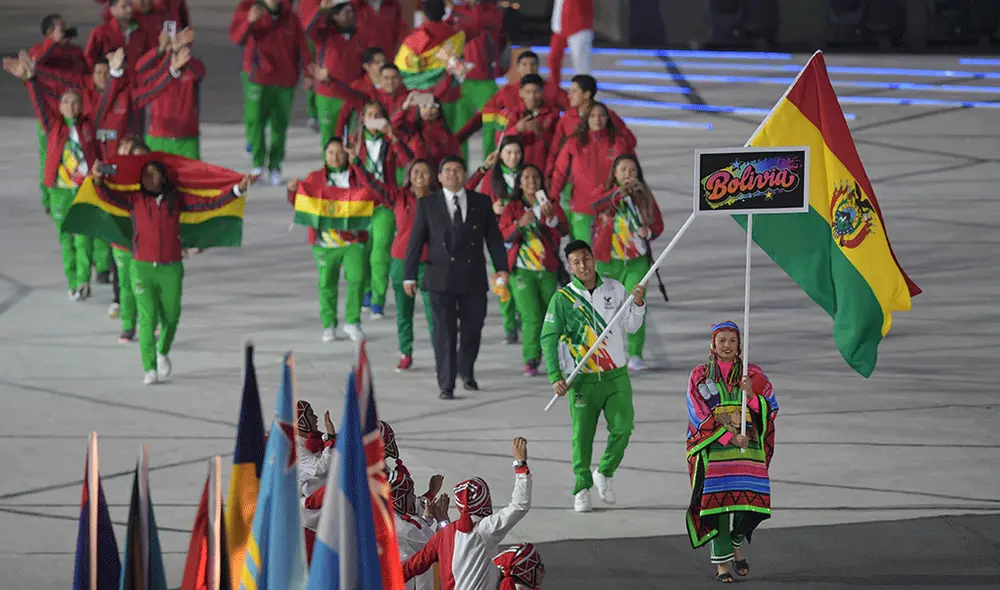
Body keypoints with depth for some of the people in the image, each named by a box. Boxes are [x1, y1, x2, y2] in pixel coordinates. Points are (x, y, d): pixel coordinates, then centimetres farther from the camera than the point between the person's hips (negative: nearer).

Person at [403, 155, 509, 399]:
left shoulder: (482, 203, 7)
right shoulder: (427, 205, 4)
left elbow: (494, 237, 7)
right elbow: (415, 241, 3)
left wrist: (502, 268, -4)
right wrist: (409, 276, -3)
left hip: (473, 277, 2)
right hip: (441, 278, -2)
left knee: (473, 327, 9)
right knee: (444, 331, -6)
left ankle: (466, 370, 35)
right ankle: (446, 385, -3)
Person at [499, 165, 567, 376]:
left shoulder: (552, 206, 8)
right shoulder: (512, 208, 4)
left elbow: (563, 232, -7)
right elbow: (504, 236, -8)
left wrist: (551, 218, -26)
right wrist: (520, 224, -26)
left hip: (548, 270, 2)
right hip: (522, 270, -2)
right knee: (531, 317, -14)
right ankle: (530, 361, -11)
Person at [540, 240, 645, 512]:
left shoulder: (614, 289, 5)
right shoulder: (563, 298, -4)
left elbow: (631, 327, 8)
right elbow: (548, 338, -4)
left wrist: (638, 303, -11)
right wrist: (555, 377, -13)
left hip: (616, 376, 2)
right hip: (582, 379, -2)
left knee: (623, 428, -7)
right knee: (582, 435, -1)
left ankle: (605, 473, 17)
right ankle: (582, 488, 14)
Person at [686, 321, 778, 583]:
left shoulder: (752, 374, 11)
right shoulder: (700, 377, 6)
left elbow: (771, 410, 5)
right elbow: (699, 415, -2)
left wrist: (751, 394, -15)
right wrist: (730, 437, -13)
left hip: (748, 447, 1)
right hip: (714, 448, -1)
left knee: (748, 502, -7)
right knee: (718, 502, -10)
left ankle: (737, 547, 21)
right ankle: (722, 563, -5)